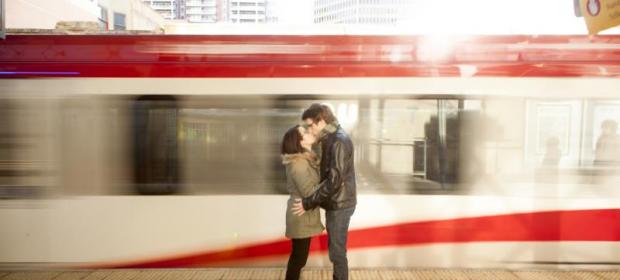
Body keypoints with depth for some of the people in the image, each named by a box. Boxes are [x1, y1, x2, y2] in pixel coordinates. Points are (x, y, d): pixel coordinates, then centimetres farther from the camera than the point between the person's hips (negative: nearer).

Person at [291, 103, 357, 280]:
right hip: (335, 204, 9)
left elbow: (334, 180, -26)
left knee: (337, 252, 2)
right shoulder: (331, 139, 10)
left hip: (339, 205, -9)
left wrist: (308, 203, -21)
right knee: (335, 249, 19)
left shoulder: (339, 141, -21)